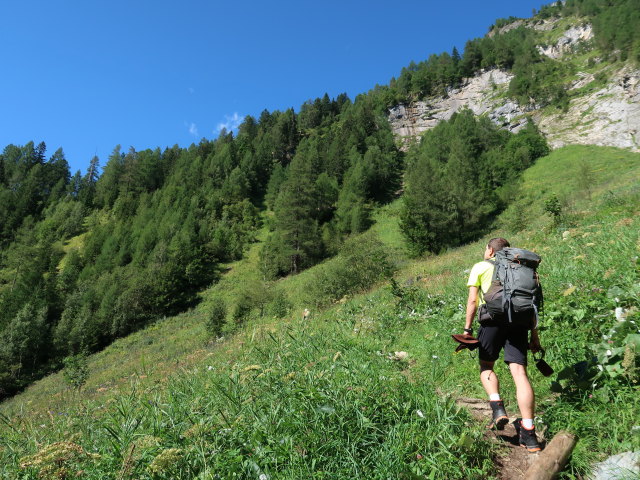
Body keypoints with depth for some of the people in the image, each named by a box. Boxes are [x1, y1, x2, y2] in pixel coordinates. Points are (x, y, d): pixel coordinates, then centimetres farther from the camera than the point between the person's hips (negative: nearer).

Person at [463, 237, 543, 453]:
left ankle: (498, 408, -6)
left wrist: (467, 328, 7)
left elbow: (473, 300, 5)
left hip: (493, 318, -3)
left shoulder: (480, 267, 16)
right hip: (519, 320, 3)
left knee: (486, 366, 15)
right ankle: (528, 434, -7)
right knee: (519, 372, -3)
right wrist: (534, 335, 20)